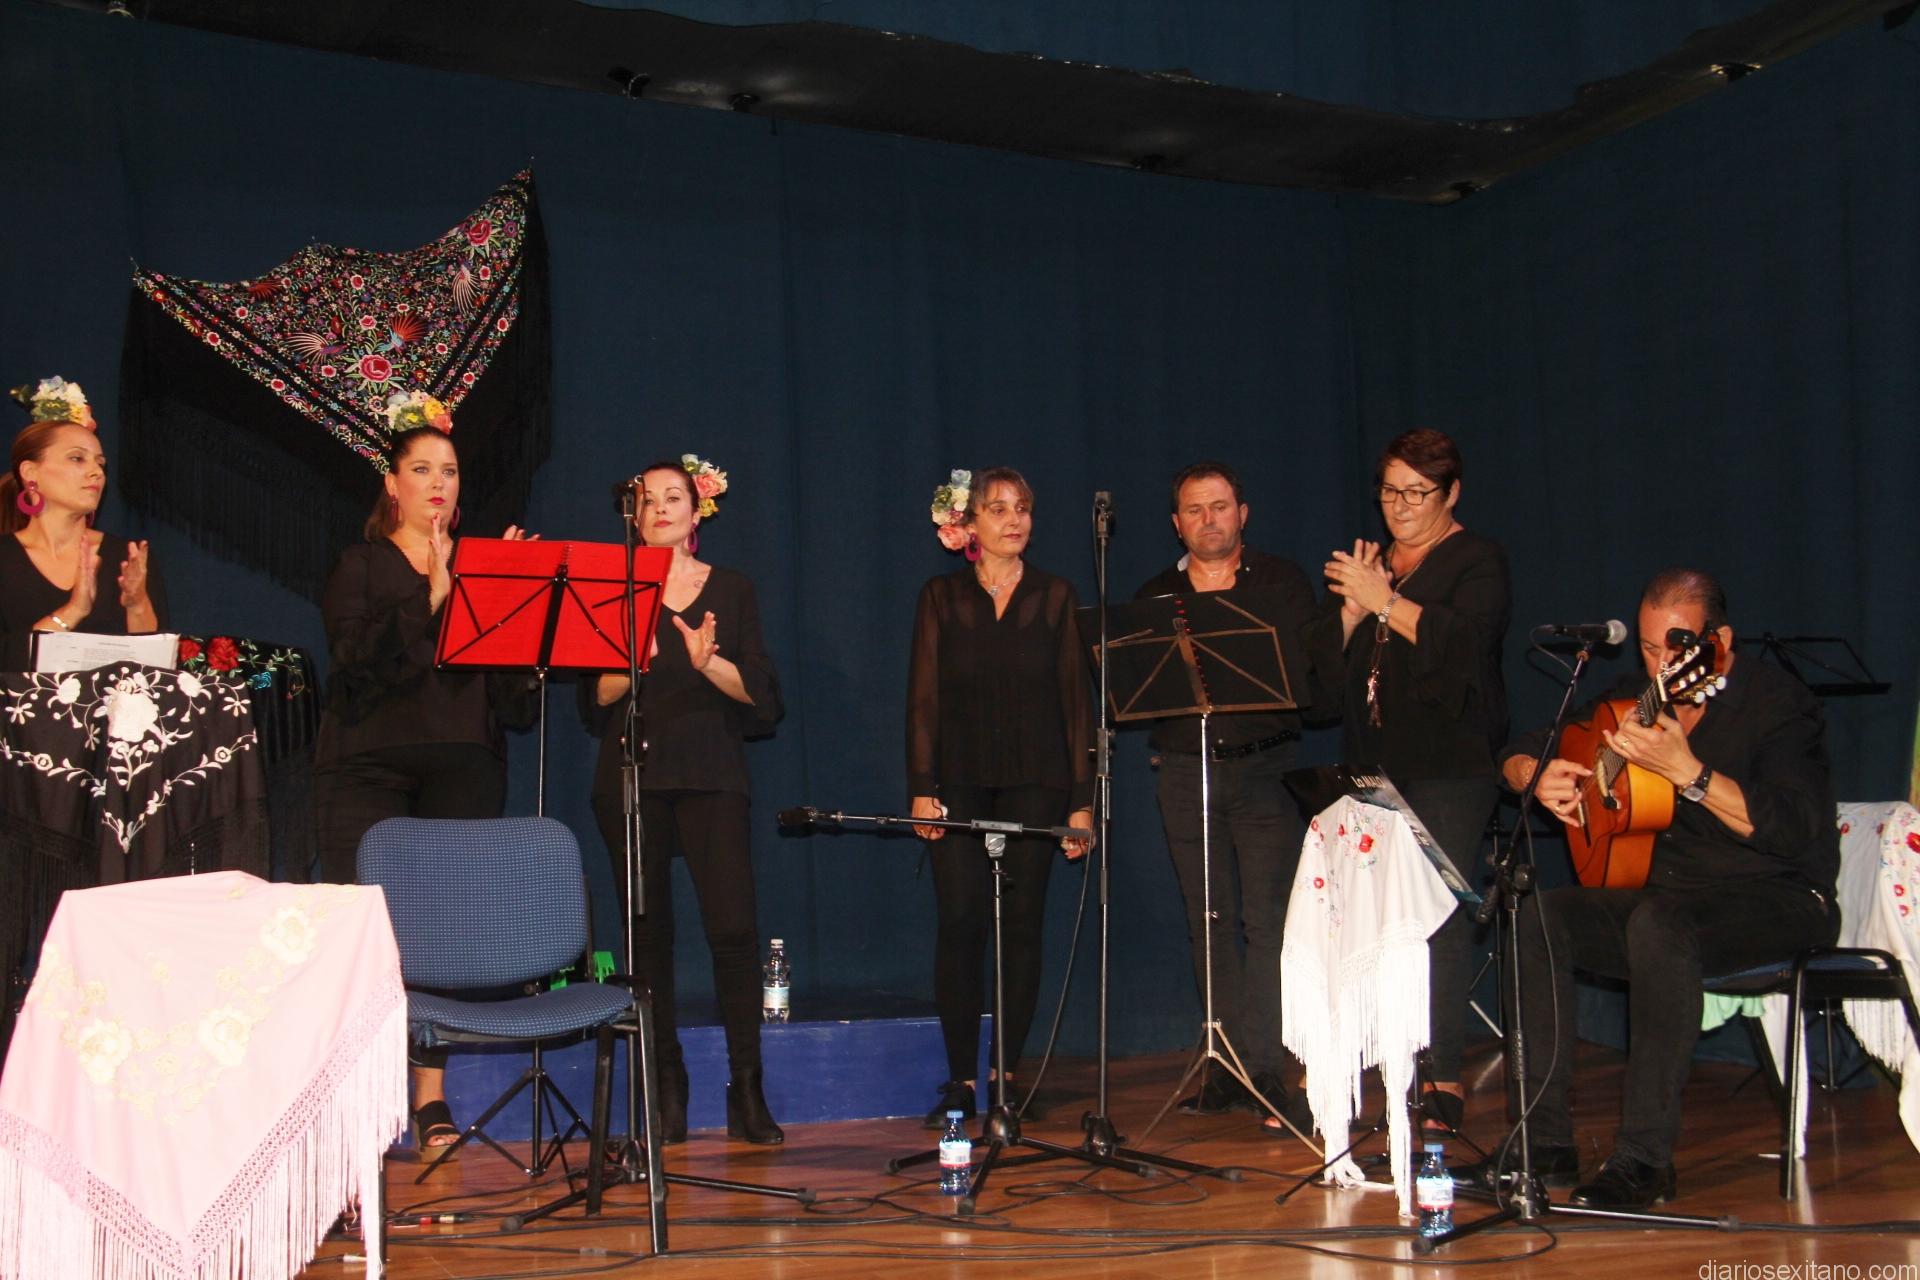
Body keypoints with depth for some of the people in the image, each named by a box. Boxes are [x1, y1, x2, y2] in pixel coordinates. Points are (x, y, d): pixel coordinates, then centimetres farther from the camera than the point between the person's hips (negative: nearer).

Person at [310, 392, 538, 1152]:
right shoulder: (360, 568, 11)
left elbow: (513, 686, 10)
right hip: (370, 765, -2)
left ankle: (432, 1096, 3)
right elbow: (356, 655, -8)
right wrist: (431, 596, -15)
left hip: (463, 766, 2)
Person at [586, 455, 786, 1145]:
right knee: (649, 927, 0)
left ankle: (747, 1091, -7)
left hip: (710, 770, -1)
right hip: (632, 772, 1)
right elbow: (598, 694, 4)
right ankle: (667, 1088, 9)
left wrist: (708, 662, -13)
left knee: (734, 925, -12)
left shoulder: (732, 589, 12)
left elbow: (759, 693, 4)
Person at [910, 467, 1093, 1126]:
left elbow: (1074, 698, 6)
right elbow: (923, 696, 4)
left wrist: (1081, 798, 1)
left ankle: (1008, 1072, 10)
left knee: (1023, 924, 1)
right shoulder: (941, 596, 8)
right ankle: (961, 1078, 0)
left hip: (1035, 782, 1)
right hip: (961, 782, 0)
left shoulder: (1055, 595, 9)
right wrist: (921, 787, -6)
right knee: (960, 922, -6)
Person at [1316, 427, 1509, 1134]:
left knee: (1439, 917, -10)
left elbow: (1463, 638, -15)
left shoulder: (1477, 559, 3)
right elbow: (1325, 656, 13)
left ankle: (1442, 1078, -5)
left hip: (1449, 766, -5)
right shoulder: (1365, 563, 21)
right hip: (1373, 765, 5)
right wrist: (1353, 605, -4)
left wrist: (1384, 602, -16)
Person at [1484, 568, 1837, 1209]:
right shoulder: (1636, 698, 8)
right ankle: (1546, 1142, -17)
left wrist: (1684, 770, -34)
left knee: (1659, 922, -37)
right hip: (1663, 894, 6)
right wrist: (1538, 777, -8)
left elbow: (1790, 831, -24)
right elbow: (1521, 753, 16)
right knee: (1540, 917, -18)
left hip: (1777, 900, -6)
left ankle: (1645, 1160, -32)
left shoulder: (1776, 700, -10)